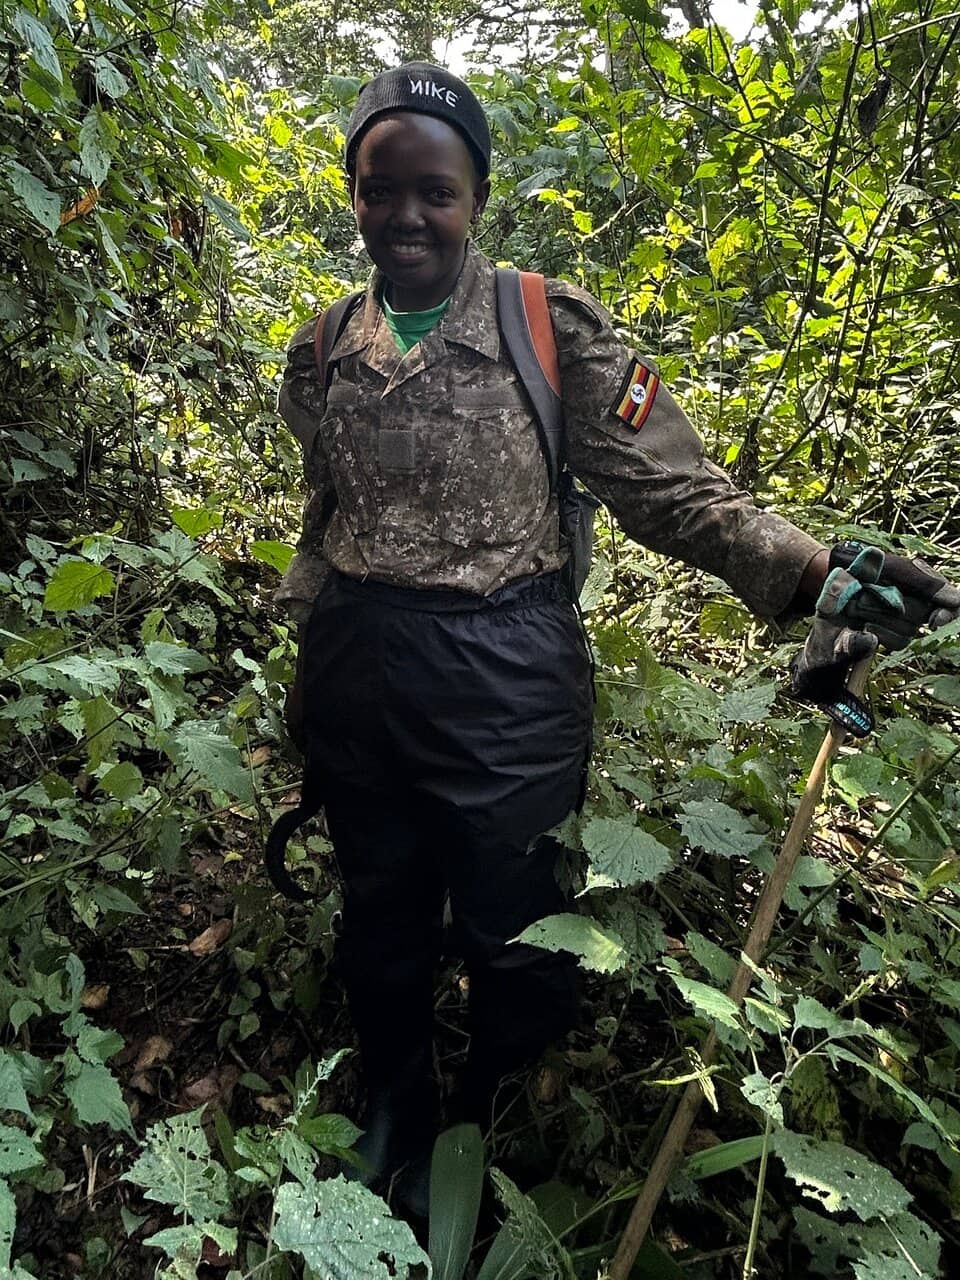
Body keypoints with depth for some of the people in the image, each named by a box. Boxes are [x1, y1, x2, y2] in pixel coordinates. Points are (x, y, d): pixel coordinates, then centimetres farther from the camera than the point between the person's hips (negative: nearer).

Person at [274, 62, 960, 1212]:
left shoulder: (548, 327, -6)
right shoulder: (322, 353, 8)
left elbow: (673, 488, -10)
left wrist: (815, 574, -23)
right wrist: (306, 655, 17)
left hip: (504, 682, -4)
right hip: (354, 684, 5)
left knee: (515, 937, 9)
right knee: (380, 915, 20)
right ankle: (394, 1115, 49)